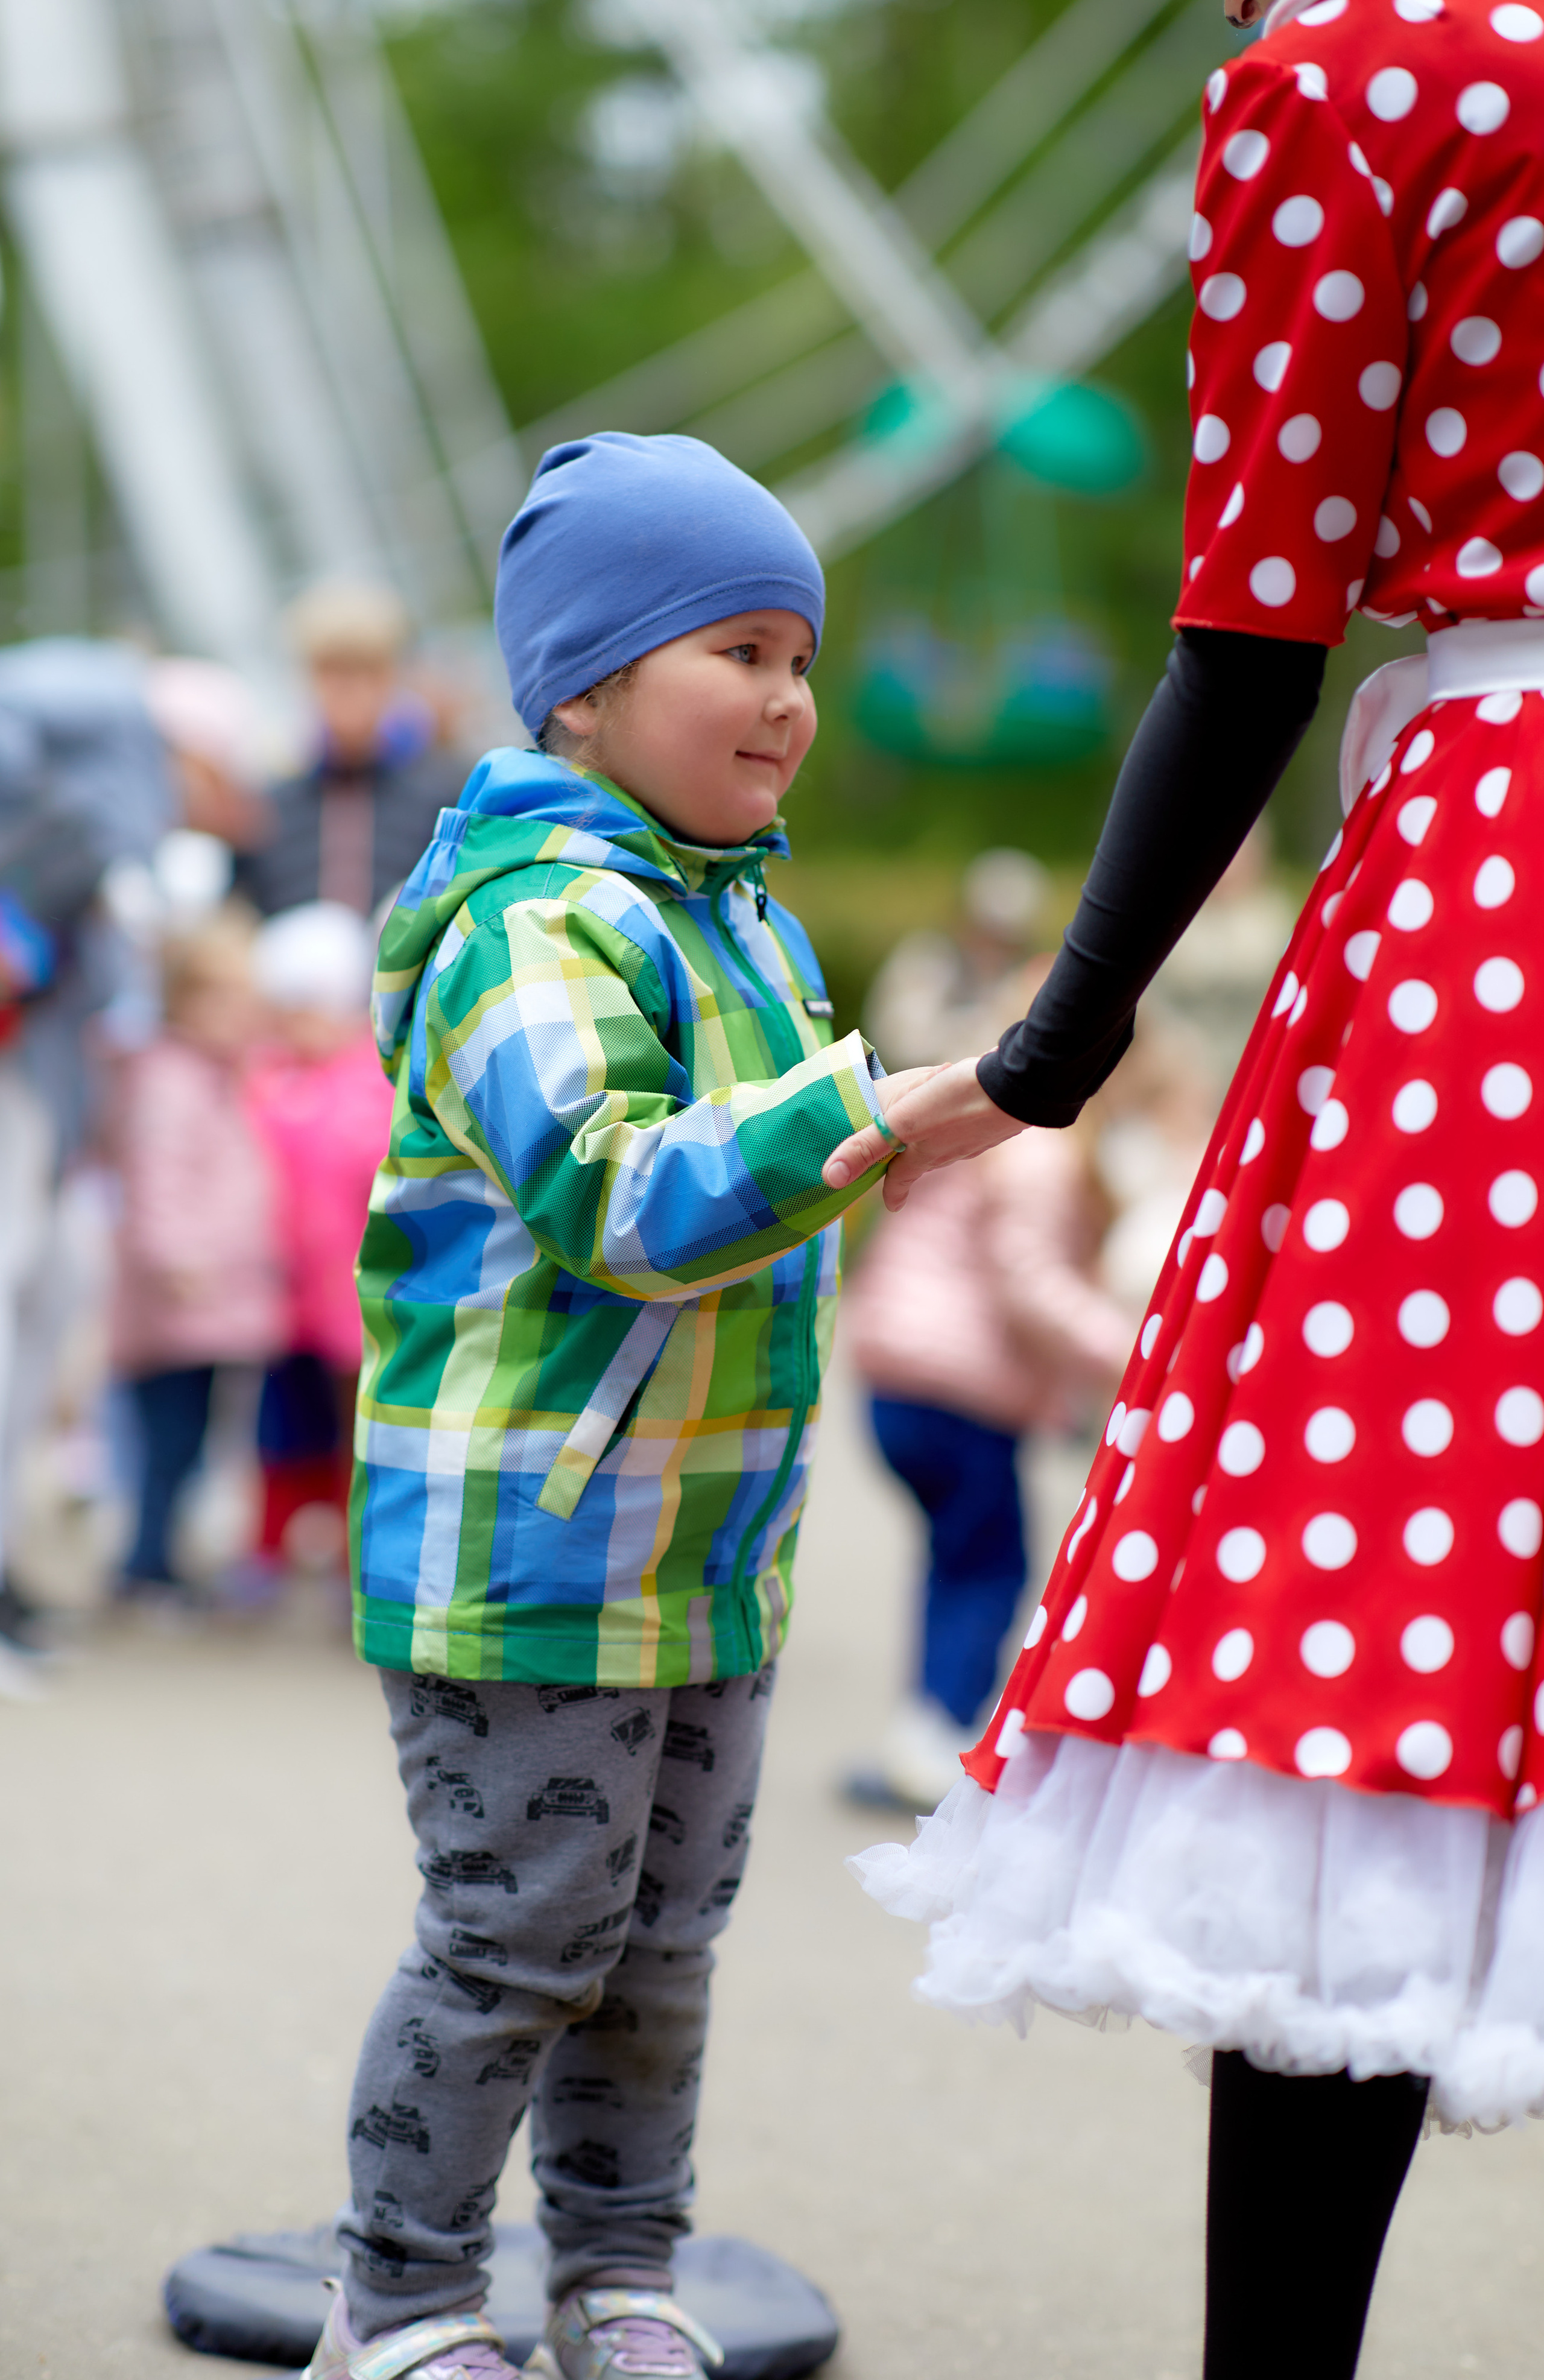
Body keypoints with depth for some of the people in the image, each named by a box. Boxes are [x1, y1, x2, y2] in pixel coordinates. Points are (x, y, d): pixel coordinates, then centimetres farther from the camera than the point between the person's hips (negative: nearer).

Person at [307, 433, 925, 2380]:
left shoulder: (740, 918, 13)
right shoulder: (541, 923, -19)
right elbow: (616, 1201, -31)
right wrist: (864, 1117, -36)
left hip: (710, 1558, 9)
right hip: (527, 1546, -9)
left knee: (661, 1937, 17)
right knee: (517, 1941, -1)